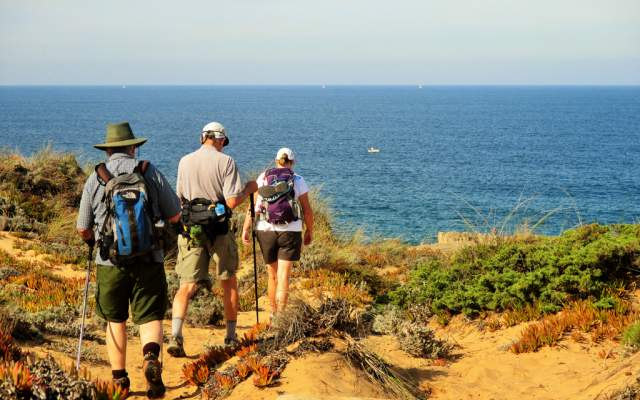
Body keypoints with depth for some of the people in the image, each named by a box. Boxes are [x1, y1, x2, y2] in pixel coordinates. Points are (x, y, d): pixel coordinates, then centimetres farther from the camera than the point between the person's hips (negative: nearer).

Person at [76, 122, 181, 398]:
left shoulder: (95, 179, 1)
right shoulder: (150, 172, 1)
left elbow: (82, 229, 5)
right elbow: (175, 216, 5)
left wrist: (92, 240, 28)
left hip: (110, 262, 1)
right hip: (149, 261, -1)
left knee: (115, 320, 16)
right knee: (150, 317, 5)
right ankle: (151, 356, -23)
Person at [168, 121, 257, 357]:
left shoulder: (185, 162, 4)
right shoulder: (225, 162, -9)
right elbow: (232, 202, -15)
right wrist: (249, 189, 4)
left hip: (191, 229, 2)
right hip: (219, 230, -2)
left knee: (186, 286, -1)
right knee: (229, 283, 15)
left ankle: (175, 336, -19)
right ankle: (230, 337, 22)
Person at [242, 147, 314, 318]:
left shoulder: (263, 178, 3)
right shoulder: (298, 181, 0)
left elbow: (254, 205, -4)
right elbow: (307, 210, 0)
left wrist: (245, 229, -3)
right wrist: (309, 231, 13)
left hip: (265, 230, 2)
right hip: (290, 232, -2)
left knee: (272, 275, 18)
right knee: (283, 278, -4)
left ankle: (273, 314, 32)